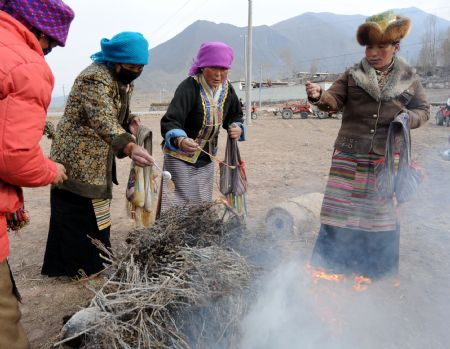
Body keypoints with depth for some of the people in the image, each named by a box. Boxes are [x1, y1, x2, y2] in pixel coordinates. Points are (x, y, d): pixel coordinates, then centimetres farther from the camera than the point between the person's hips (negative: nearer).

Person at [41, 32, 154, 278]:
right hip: (76, 158, -10)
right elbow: (102, 120, -38)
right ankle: (73, 265, 16)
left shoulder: (123, 80, 9)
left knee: (95, 212, 18)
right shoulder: (95, 77, -22)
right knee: (75, 215, 1)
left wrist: (128, 126, -1)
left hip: (96, 160, 10)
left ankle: (92, 261, 34)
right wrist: (129, 147, -54)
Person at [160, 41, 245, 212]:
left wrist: (237, 128, -10)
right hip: (181, 158, -6)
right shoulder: (189, 87, -22)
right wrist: (180, 141, -52)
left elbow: (235, 116, 13)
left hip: (207, 160, 6)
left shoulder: (227, 89, -3)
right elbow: (170, 122, -31)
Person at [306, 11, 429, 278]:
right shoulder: (353, 75, 2)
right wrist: (318, 96, -30)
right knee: (341, 211, 2)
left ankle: (378, 272, 29)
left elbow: (424, 110, 14)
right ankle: (330, 265, 18)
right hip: (350, 157, -1)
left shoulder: (409, 78, 7)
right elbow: (334, 100, -8)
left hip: (387, 158, 2)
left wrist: (408, 118, -8)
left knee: (383, 214, 10)